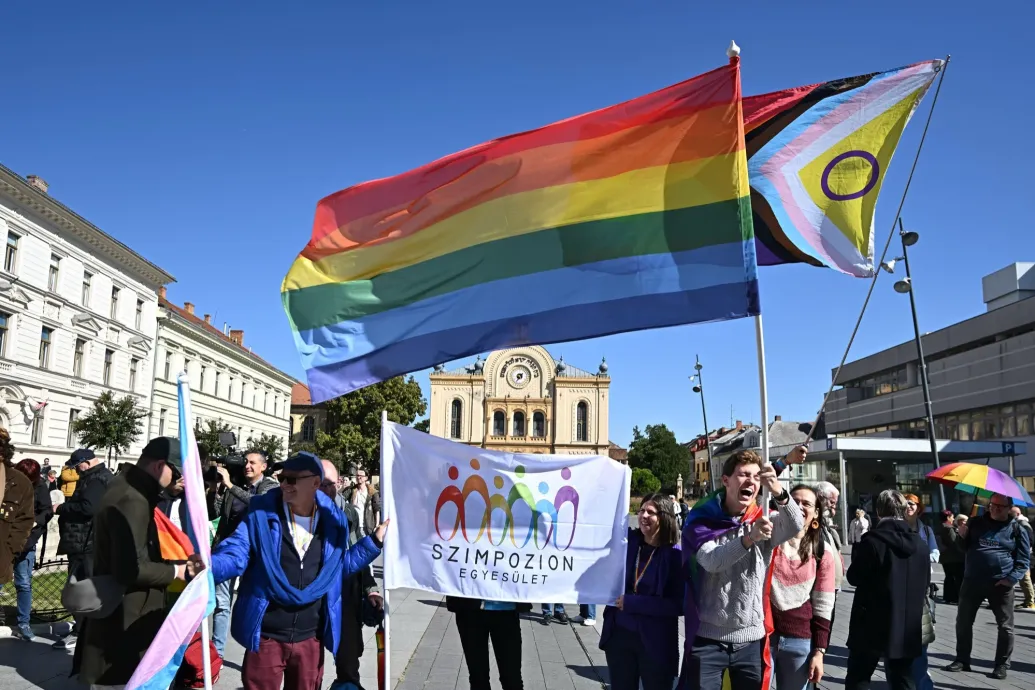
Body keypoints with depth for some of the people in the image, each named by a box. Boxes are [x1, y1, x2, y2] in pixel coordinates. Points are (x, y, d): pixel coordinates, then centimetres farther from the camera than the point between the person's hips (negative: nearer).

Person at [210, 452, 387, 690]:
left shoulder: (332, 519, 0)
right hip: (266, 637, -2)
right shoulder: (261, 513, -9)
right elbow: (235, 555, -14)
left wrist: (375, 540, 2)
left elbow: (342, 564, 12)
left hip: (310, 639, 3)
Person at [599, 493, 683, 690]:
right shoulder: (626, 541, -2)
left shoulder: (675, 555, -11)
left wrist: (632, 603, -18)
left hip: (655, 641, -3)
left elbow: (678, 605, -15)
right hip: (618, 634, 3)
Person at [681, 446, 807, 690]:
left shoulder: (762, 521, 3)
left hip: (751, 639, 3)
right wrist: (749, 539, -40)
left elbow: (796, 525, -18)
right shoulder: (702, 519, -5)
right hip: (707, 638, -2)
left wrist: (778, 491, -38)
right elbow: (711, 560, -22)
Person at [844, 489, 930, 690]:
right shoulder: (919, 543, 3)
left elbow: (854, 577, -7)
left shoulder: (872, 541, -15)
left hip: (872, 624, -5)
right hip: (907, 626, 5)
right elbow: (925, 582, 13)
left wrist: (857, 551, 10)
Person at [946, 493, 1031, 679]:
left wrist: (1012, 578, -13)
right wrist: (962, 536, -7)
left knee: (1005, 626, 6)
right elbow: (964, 547, 14)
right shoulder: (976, 522, 7)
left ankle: (1002, 664, 19)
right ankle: (962, 660, 18)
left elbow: (1024, 559, -1)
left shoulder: (1016, 529, -1)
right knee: (963, 622, 6)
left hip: (1001, 585, -2)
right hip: (972, 582, 2)